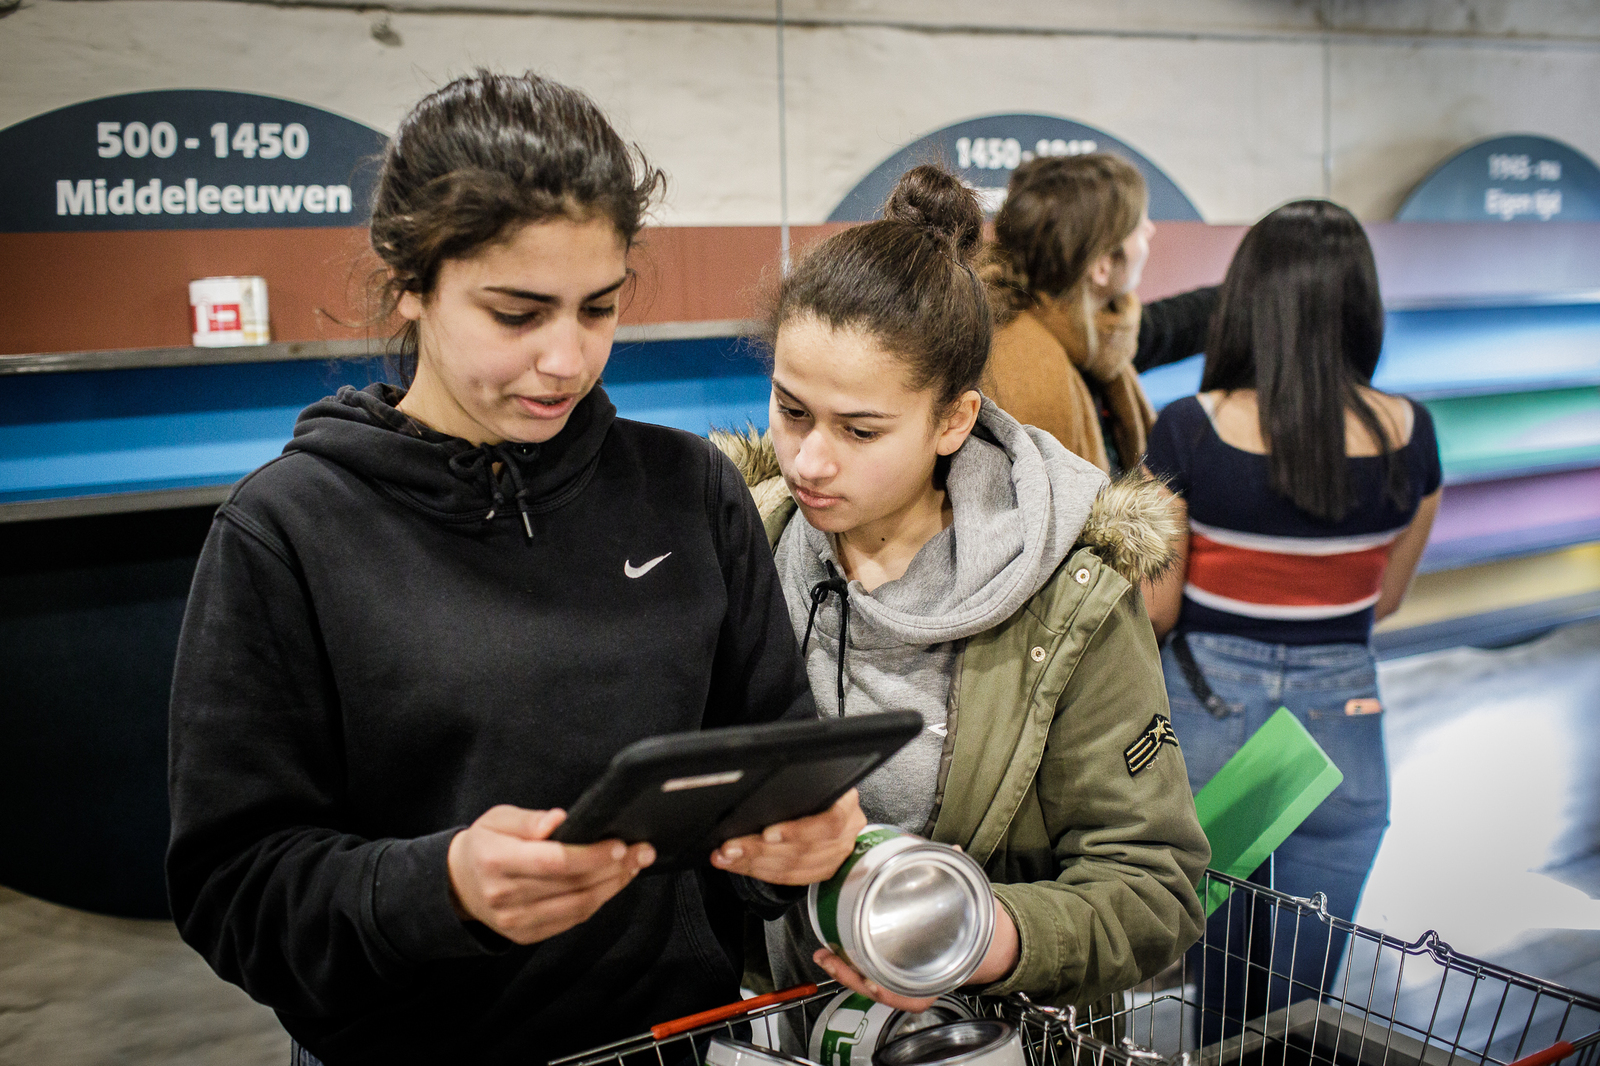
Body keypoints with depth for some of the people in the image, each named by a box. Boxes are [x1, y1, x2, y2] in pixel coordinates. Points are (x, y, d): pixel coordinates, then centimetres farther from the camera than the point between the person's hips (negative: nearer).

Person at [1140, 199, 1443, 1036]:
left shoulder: (1191, 431, -14)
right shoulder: (1410, 435, -6)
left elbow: (1156, 611, -8)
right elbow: (1386, 598, 7)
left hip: (1208, 714, -1)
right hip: (1341, 721, 2)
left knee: (1222, 989, 15)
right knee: (1308, 995, 15)